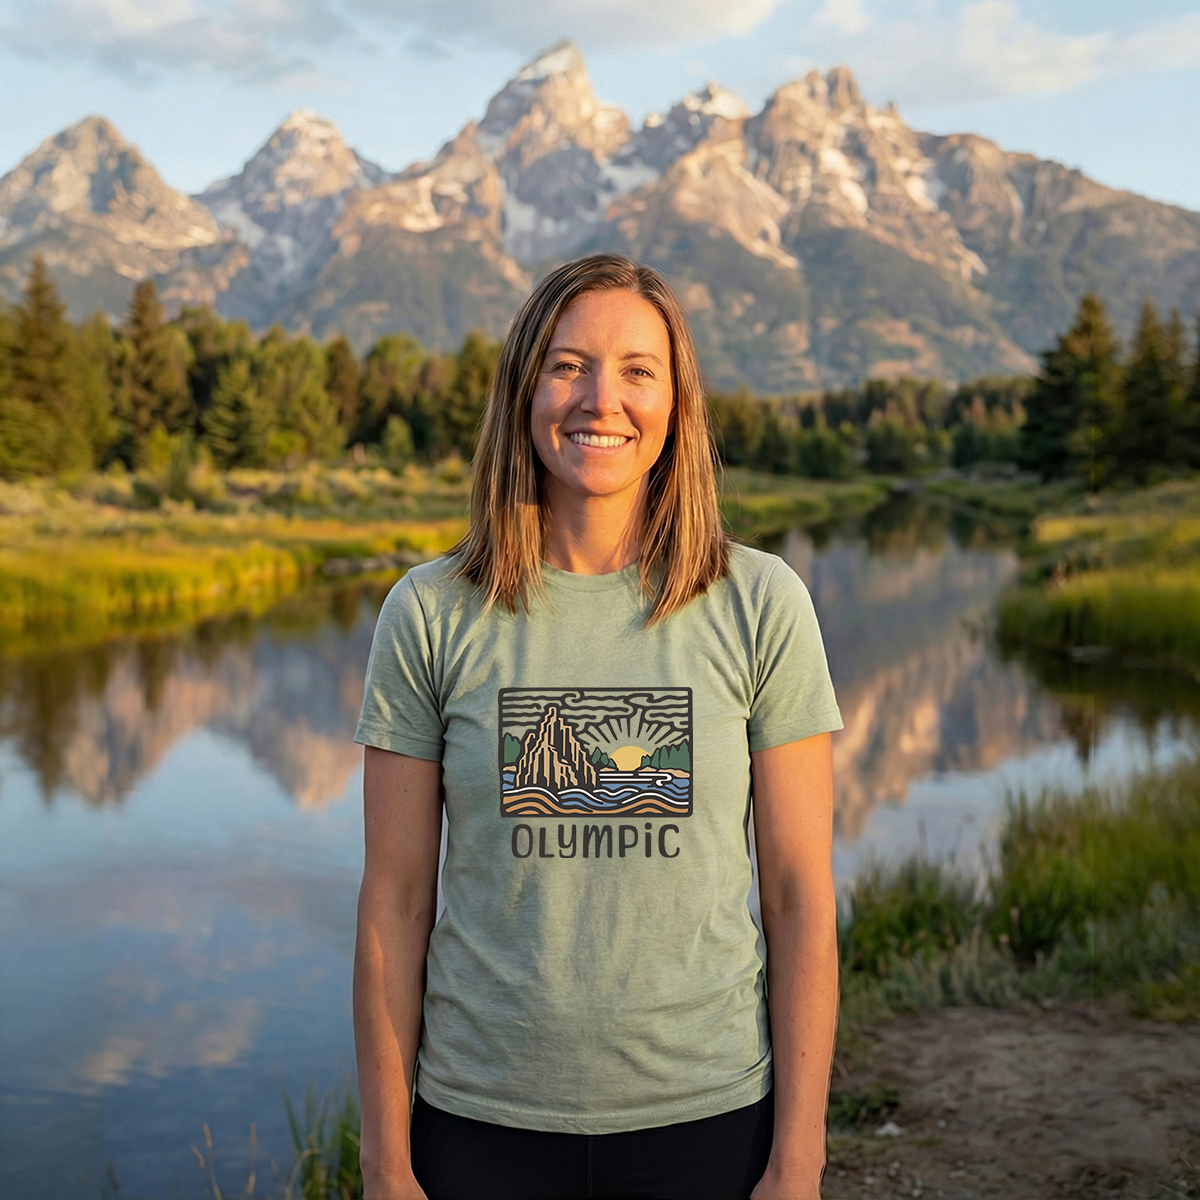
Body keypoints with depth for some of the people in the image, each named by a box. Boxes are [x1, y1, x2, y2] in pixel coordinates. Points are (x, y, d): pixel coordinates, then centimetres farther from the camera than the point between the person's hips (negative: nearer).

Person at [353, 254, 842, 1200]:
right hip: (485, 1123, 1)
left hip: (706, 1120, 0)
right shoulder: (430, 614, -4)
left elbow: (802, 897, -4)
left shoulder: (760, 605, -5)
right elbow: (395, 901, -1)